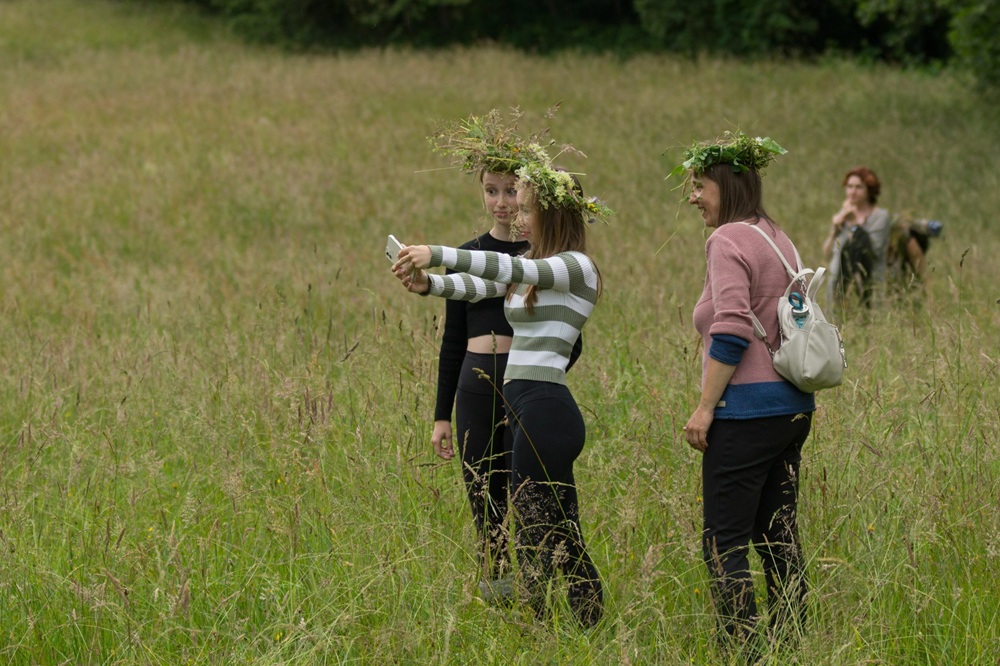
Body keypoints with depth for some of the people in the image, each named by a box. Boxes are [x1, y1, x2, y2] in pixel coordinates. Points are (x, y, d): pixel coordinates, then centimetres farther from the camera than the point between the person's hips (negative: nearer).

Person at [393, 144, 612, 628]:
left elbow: (511, 270, -22)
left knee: (533, 534, -9)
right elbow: (481, 286, 4)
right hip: (524, 408, 9)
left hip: (545, 409, -9)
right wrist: (429, 283, -16)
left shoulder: (577, 267, -6)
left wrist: (437, 255, -28)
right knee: (563, 539, 10)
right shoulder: (534, 269, 20)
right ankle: (591, 630, 12)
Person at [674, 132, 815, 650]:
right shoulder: (778, 239, 16)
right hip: (794, 406, 9)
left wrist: (705, 407, -17)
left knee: (724, 543, -6)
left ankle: (741, 647, -10)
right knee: (778, 538, 13)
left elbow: (732, 332, -20)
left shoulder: (728, 240, -10)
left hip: (748, 408, -9)